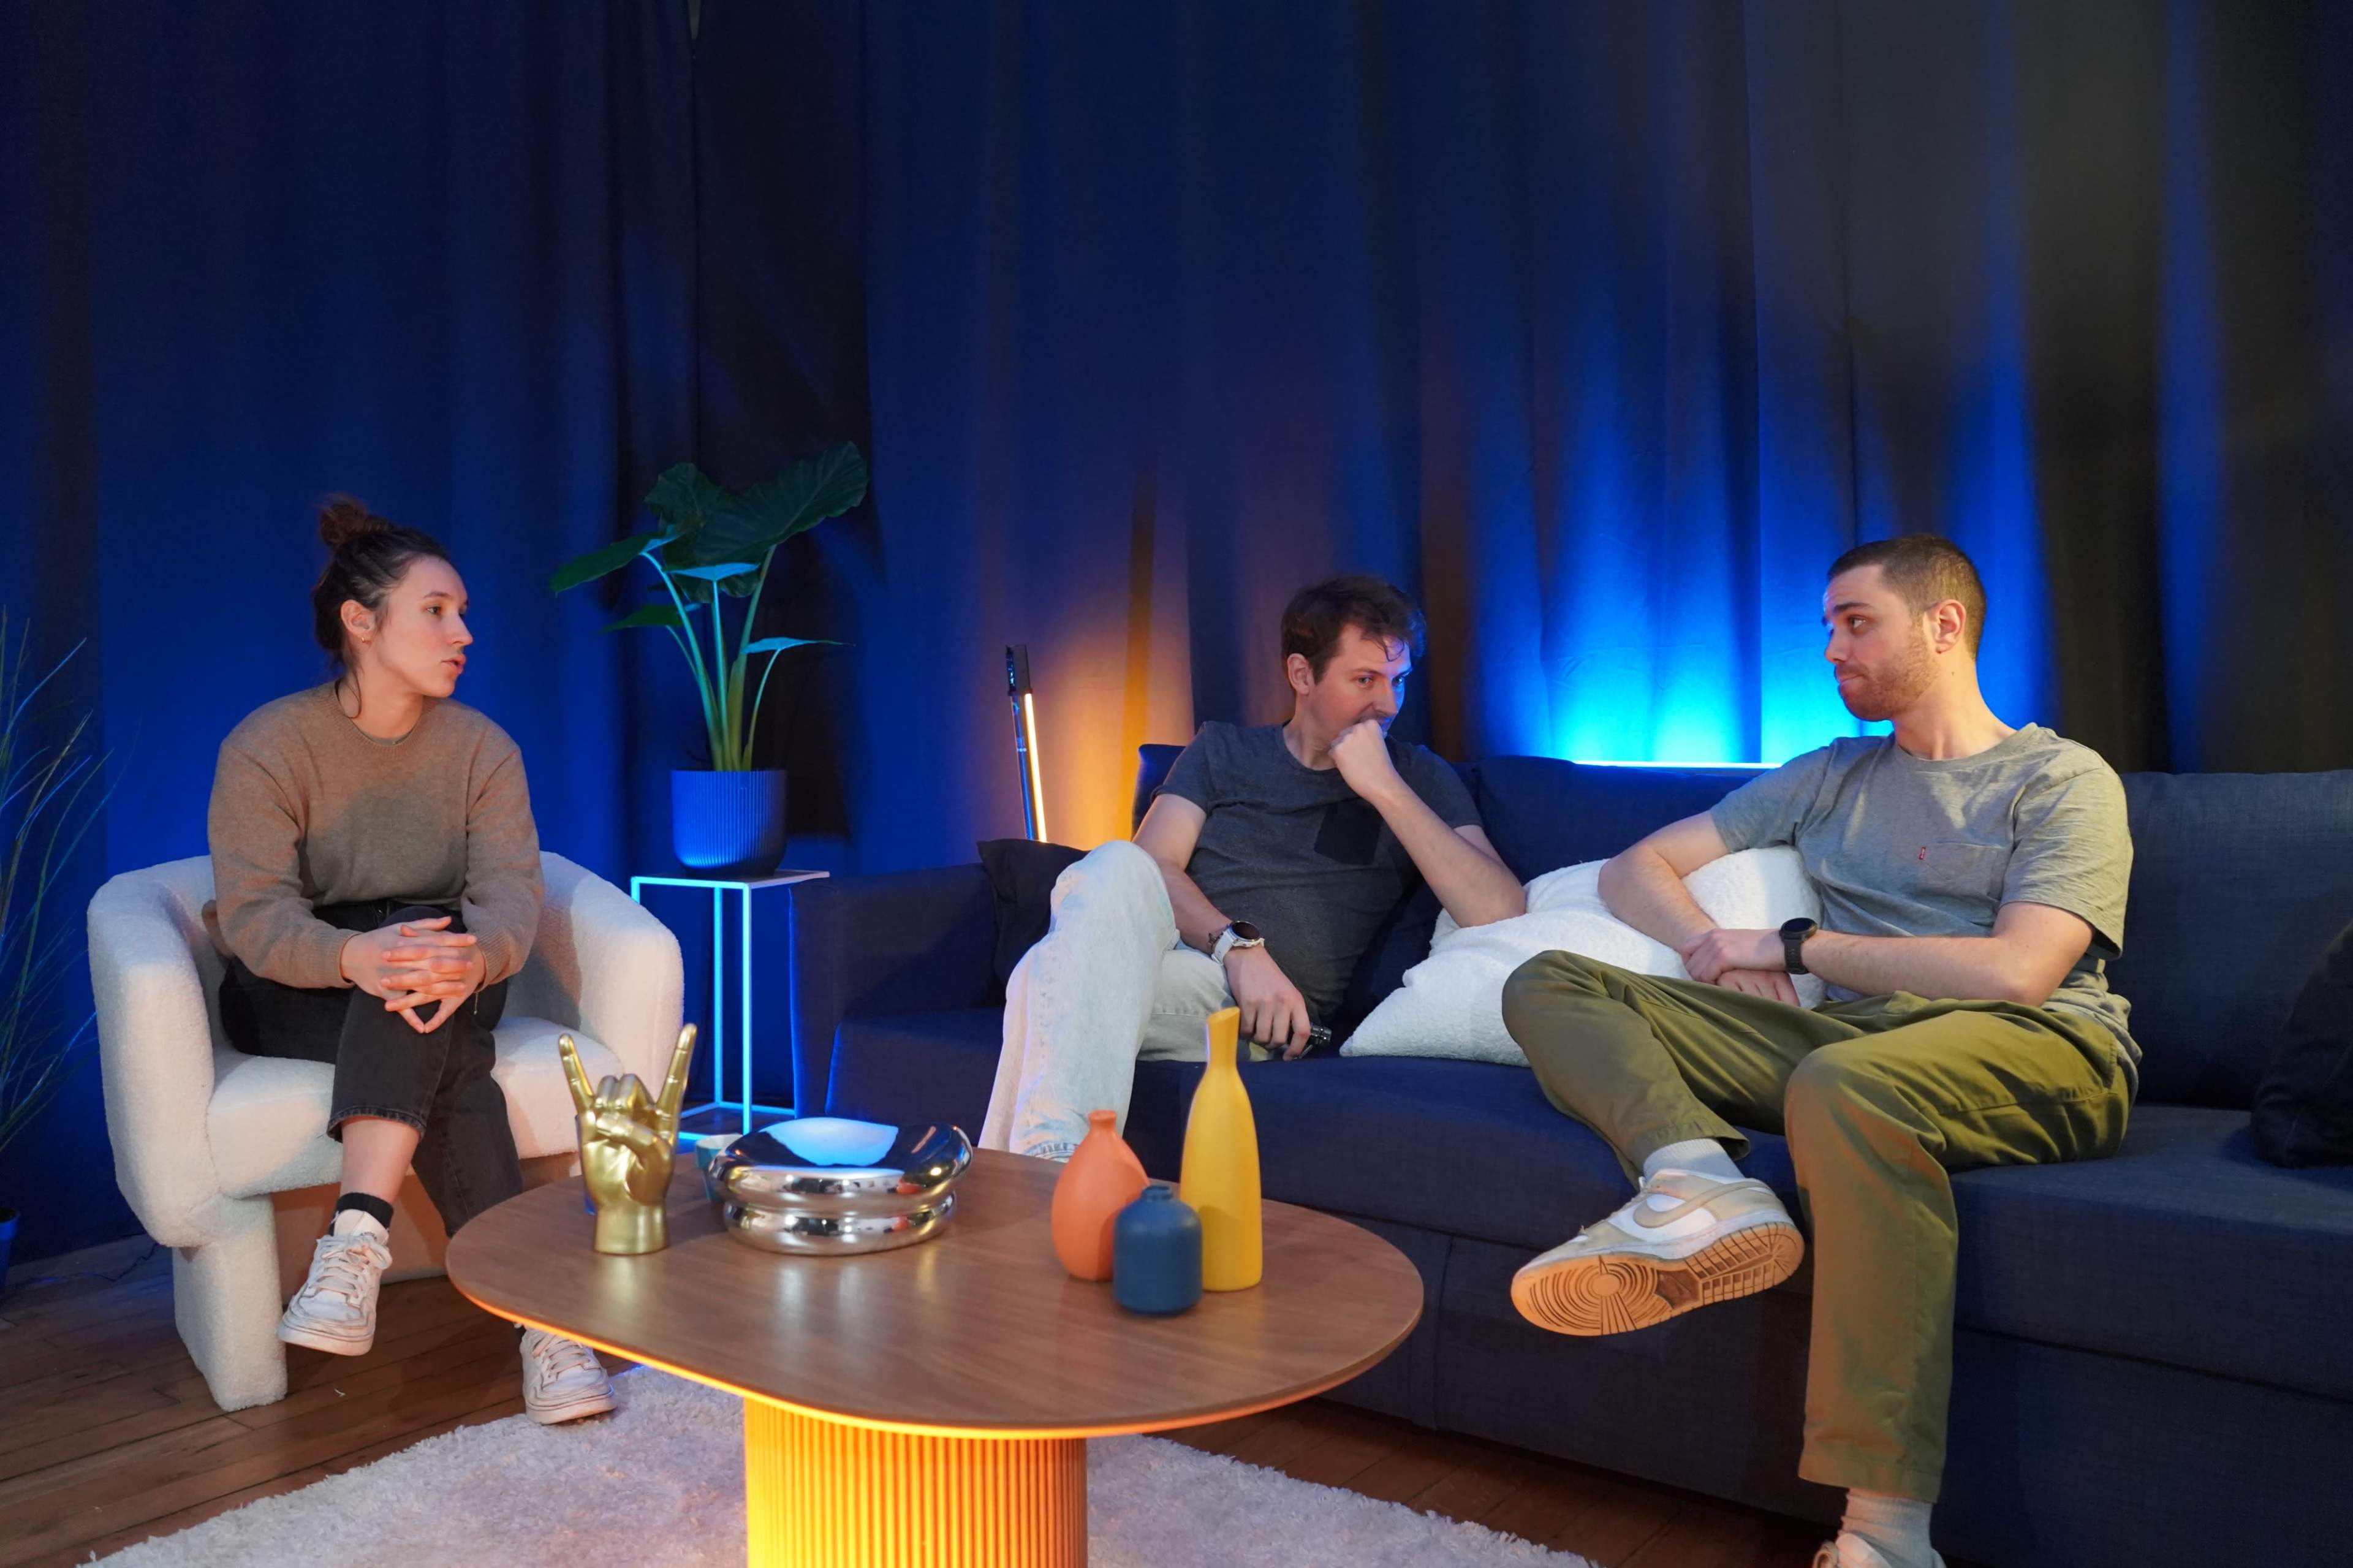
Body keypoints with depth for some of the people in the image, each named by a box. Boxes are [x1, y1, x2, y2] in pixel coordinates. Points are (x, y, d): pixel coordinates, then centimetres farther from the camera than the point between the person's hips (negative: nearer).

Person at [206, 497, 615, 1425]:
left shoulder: (482, 748, -2)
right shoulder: (267, 746, -10)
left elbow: (511, 892, -16)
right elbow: (254, 912, -21)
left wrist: (476, 957, -42)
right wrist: (353, 957, -45)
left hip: (447, 995, 2)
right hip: (291, 997, -2)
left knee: (429, 938, -35)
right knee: (448, 1061, -34)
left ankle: (360, 1237, -45)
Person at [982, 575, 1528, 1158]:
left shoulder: (1419, 779, 15)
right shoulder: (1224, 749, 21)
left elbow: (1502, 916, -2)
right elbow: (1152, 867, 4)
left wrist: (1384, 787, -6)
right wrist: (1238, 945, -16)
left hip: (1259, 1016, -3)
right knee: (1117, 865, -35)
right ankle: (1054, 1160, -46)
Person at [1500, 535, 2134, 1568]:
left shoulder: (2063, 780, 8)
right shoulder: (1831, 778, 25)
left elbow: (2017, 971, -10)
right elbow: (1636, 868, 22)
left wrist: (1793, 946, -5)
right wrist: (1714, 949, 0)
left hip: (2036, 1055, -5)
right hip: (1850, 1038, 6)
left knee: (1842, 1083, -42)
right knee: (1548, 983, -6)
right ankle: (1699, 1180, -36)